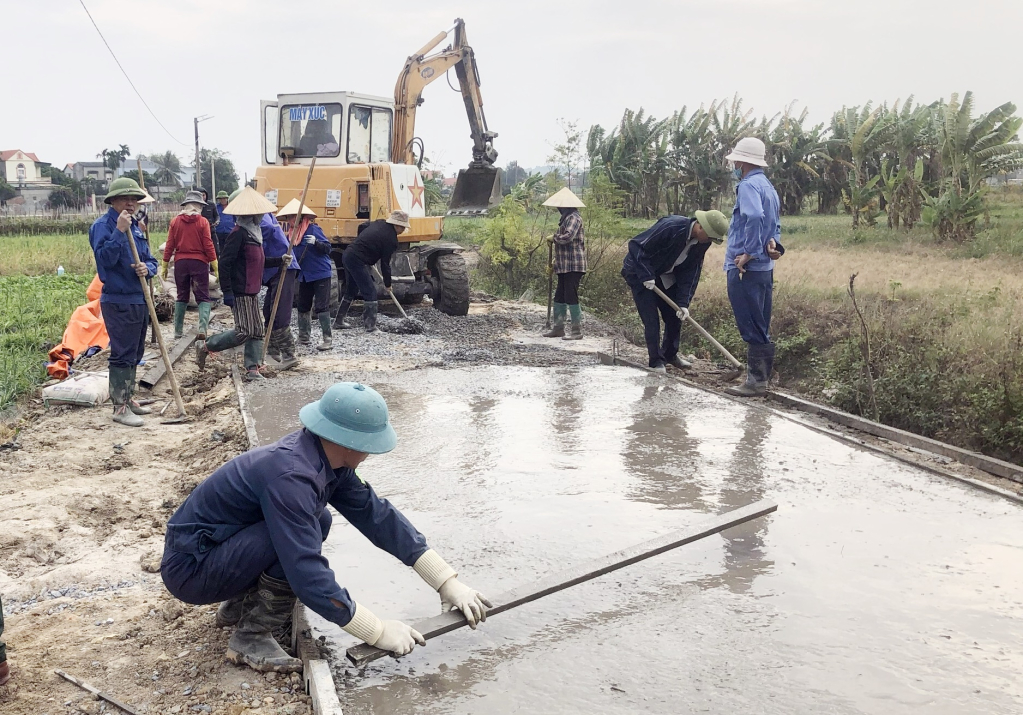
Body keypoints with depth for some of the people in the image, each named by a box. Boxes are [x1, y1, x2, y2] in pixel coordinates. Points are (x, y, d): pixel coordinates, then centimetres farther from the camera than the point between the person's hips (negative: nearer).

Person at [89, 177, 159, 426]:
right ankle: (120, 407, 1)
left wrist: (147, 268, -8)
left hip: (140, 300, 8)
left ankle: (128, 398, 29)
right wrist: (119, 231, -30)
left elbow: (151, 260, 14)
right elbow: (105, 258, -26)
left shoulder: (135, 227, 13)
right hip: (118, 302, -8)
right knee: (122, 355, -5)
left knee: (134, 354, 16)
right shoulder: (103, 225, -11)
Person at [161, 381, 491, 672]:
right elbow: (308, 577, -33)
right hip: (188, 570, -8)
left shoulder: (324, 456, -6)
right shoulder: (289, 476, -32)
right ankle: (250, 639, -8)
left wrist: (448, 581, -5)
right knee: (307, 531, -25)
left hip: (218, 546, 9)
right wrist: (379, 632, -24)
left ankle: (241, 604, 16)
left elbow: (376, 515, -3)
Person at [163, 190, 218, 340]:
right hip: (199, 262, -3)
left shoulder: (175, 221, 2)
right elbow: (208, 246, -7)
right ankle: (203, 328, -17)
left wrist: (165, 266, 9)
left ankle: (178, 331, 15)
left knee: (181, 297, 14)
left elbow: (169, 245, 3)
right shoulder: (202, 222, -6)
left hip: (180, 262, 3)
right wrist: (215, 266, -1)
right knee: (203, 297, 2)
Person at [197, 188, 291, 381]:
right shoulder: (238, 233, -15)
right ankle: (205, 346, 6)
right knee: (243, 332, -10)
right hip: (240, 292, -10)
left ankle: (252, 368, 14)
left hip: (252, 292, 10)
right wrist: (227, 291, -22)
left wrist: (280, 261, 13)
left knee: (256, 330, 9)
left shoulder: (254, 232, 13)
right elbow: (225, 263, -19)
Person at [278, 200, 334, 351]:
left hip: (321, 273, -8)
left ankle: (327, 338, -1)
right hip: (304, 276, 8)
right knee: (303, 306, 13)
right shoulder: (292, 232, 6)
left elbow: (327, 248, -18)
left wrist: (315, 242, -34)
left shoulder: (313, 229, -14)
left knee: (321, 306, -7)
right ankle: (304, 336, 27)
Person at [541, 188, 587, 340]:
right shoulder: (566, 218, 19)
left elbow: (567, 237, -28)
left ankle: (577, 331, -1)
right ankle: (558, 328, 23)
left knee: (571, 297, -8)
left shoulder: (573, 218, -13)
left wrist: (553, 238, -9)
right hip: (564, 266, 10)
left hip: (573, 266, -10)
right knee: (559, 297, 14)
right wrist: (555, 262, 22)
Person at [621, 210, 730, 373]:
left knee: (675, 315, 8)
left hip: (665, 276, 7)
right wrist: (646, 276, -31)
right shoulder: (670, 227, -33)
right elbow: (636, 245, -30)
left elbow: (691, 272, -6)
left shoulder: (702, 243, -11)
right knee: (651, 318, -9)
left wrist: (683, 302, -15)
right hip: (641, 273, -7)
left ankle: (670, 355, 28)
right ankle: (656, 361, 4)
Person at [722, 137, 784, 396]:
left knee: (752, 328, -5)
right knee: (760, 328, 14)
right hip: (764, 268, 10)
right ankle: (760, 378, 21)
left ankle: (756, 382, -1)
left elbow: (754, 217, -31)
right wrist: (773, 242, -1)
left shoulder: (748, 185, -13)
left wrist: (748, 253, -24)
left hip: (745, 269, -10)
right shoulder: (768, 187, 19)